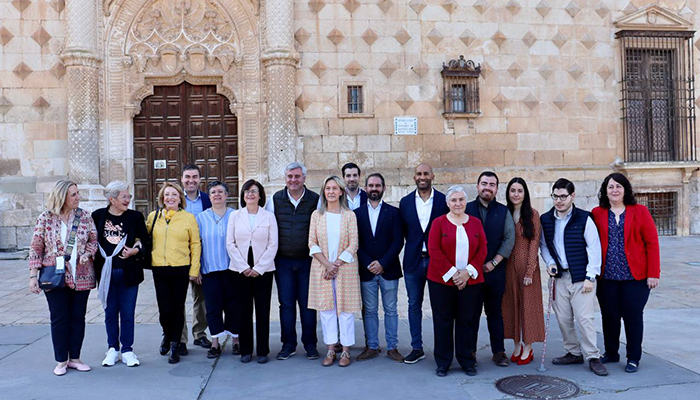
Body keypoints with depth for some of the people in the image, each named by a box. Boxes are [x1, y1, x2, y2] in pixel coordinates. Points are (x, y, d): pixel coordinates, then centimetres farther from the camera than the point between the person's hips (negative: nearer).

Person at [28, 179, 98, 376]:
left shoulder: (84, 216, 2)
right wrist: (33, 275, -6)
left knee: (78, 317, 8)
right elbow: (36, 248, -1)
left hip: (81, 276, 2)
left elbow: (94, 239, 7)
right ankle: (61, 361, 16)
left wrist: (87, 253, -13)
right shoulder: (45, 218, -3)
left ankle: (74, 358, 21)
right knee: (59, 318, 4)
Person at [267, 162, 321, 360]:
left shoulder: (315, 200, 1)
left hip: (307, 261, -1)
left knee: (307, 303, 4)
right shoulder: (275, 200, 5)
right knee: (286, 303, 5)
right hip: (283, 262, 1)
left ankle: (310, 344, 17)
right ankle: (288, 344, 17)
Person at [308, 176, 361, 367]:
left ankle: (346, 351, 11)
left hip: (345, 267, -1)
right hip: (321, 267, 2)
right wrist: (327, 264, -10)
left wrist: (336, 264, -12)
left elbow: (353, 244, -3)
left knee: (345, 308, 2)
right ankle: (330, 350, 14)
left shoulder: (349, 215, 1)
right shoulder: (317, 215, 5)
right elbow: (312, 243, 1)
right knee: (326, 308, 4)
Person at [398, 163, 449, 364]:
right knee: (414, 305, 9)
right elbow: (404, 230, 11)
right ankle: (417, 348, 19)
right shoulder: (406, 202, 5)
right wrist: (416, 245, 4)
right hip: (413, 261, 3)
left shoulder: (443, 201, -3)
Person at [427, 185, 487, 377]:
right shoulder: (439, 223, 0)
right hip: (441, 280, -2)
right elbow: (434, 251, -7)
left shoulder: (476, 223, 7)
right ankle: (443, 362, 16)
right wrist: (451, 273, -13)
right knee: (443, 321, 4)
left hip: (470, 280, 2)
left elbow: (482, 249, 3)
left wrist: (469, 271, -9)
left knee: (467, 321, 8)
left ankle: (467, 361, 21)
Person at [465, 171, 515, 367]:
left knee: (495, 312, 7)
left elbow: (509, 239, 3)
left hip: (495, 270, 1)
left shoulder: (503, 211, 8)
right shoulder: (467, 209, 5)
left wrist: (494, 262, -5)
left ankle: (498, 352, 15)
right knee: (472, 312, 2)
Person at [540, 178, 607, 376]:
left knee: (584, 318, -6)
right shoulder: (545, 219, 5)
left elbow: (594, 249, -7)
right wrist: (550, 263, -1)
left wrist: (590, 277, -11)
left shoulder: (584, 219, -7)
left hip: (581, 276, -4)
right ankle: (573, 352, 24)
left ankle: (593, 357, 8)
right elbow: (543, 245, 16)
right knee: (563, 318, 8)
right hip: (560, 276, 4)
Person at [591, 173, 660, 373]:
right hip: (606, 276, 2)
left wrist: (653, 273, -8)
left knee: (633, 316, 4)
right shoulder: (597, 214, 5)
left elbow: (652, 242, -2)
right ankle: (611, 353, 27)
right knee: (609, 316, 9)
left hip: (634, 276, -2)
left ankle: (633, 358, 19)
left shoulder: (639, 212, 1)